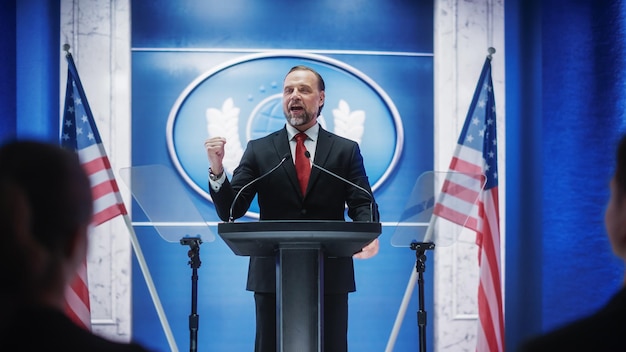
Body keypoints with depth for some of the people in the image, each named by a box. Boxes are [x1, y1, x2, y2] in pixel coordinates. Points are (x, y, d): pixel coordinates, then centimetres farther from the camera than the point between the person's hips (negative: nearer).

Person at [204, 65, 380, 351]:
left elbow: (362, 203, -1)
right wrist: (217, 170, -16)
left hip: (331, 277, 0)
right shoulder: (259, 150, 9)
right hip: (272, 276, 0)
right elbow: (230, 211, 3)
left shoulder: (346, 151, 9)